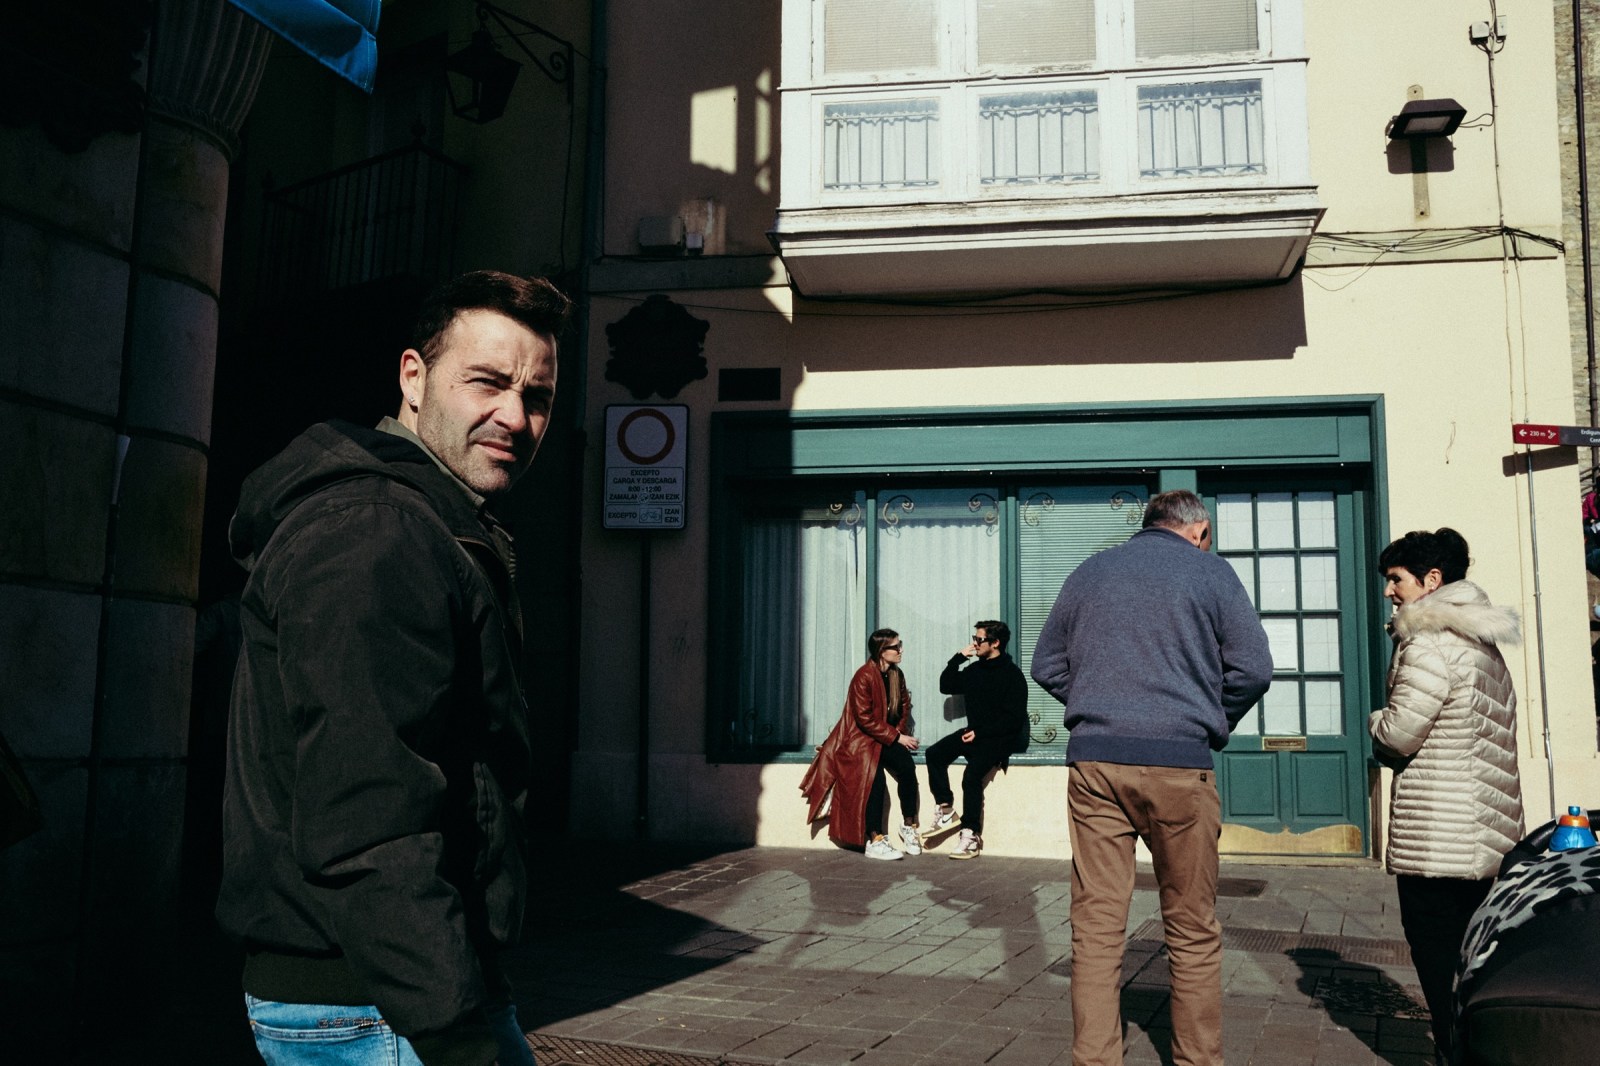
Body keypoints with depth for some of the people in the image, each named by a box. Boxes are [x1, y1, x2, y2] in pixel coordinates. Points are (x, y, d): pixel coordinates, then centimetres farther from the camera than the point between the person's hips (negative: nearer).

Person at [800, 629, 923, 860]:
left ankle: (909, 827, -13)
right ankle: (874, 841, -26)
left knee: (907, 765, -24)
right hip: (859, 738, -6)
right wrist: (896, 737, -18)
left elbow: (903, 707, 18)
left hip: (886, 739, 6)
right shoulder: (864, 677, -16)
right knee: (875, 779, -30)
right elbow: (865, 719, -19)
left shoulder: (896, 675, 6)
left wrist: (901, 733, 0)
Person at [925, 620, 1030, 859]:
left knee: (972, 774, -28)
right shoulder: (974, 669, 12)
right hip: (973, 733, 7)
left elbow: (1014, 718, -13)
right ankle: (946, 811, -9)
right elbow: (946, 686, 17)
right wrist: (958, 658, 4)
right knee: (934, 754, -14)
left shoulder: (1012, 675, -8)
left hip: (1000, 738, -7)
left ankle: (971, 835, -24)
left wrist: (980, 733, -19)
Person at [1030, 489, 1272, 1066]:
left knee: (1096, 926, 4)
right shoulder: (1210, 571, 5)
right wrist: (1211, 726, 14)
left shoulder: (1088, 572, 15)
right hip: (1178, 763, -3)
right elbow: (1253, 668, 0)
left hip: (1093, 760, 3)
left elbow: (1047, 663, 18)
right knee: (1193, 932, 8)